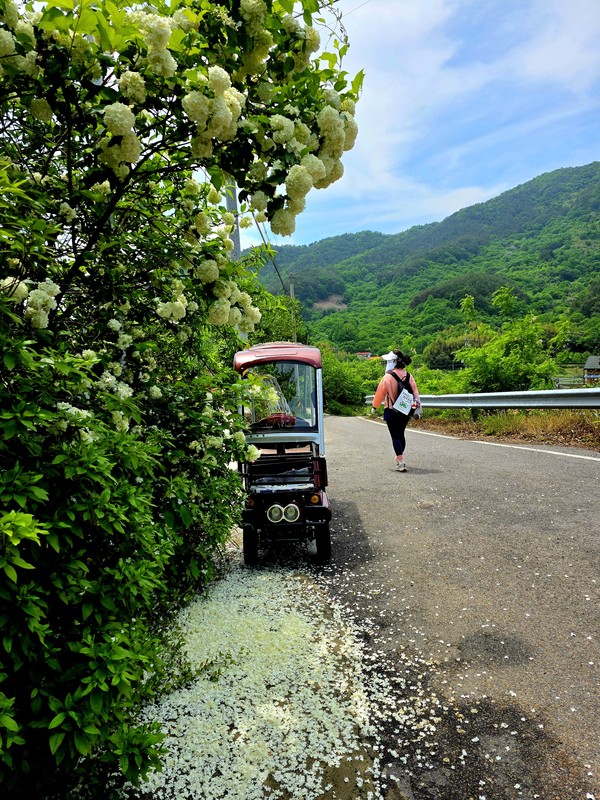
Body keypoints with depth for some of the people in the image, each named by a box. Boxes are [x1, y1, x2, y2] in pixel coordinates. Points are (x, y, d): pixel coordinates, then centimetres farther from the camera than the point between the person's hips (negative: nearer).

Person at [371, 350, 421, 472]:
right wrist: (417, 407, 6)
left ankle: (401, 463, -9)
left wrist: (374, 407, 7)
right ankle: (399, 458, 32)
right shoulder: (409, 376, 1)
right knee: (401, 434, 19)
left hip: (391, 411, -5)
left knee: (395, 437, -1)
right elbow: (415, 391, 2)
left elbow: (380, 393, -7)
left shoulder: (388, 377, -14)